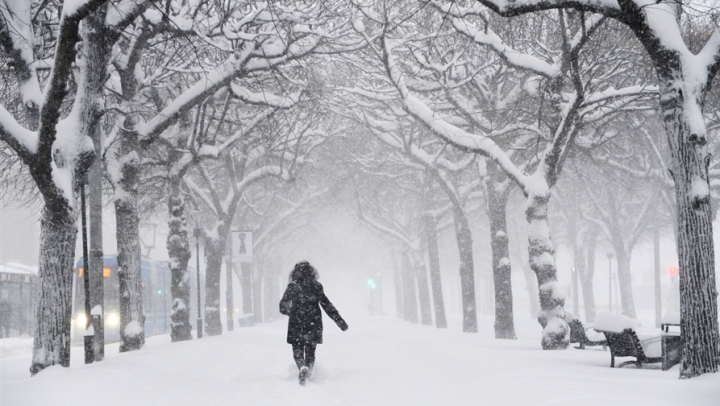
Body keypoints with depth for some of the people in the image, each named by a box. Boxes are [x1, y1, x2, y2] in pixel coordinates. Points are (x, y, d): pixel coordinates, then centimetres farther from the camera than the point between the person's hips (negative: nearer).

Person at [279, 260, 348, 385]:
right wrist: (340, 322, 4)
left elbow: (283, 307, -1)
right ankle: (309, 373, 10)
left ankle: (303, 368, -22)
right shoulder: (316, 286, 0)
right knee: (310, 352, 16)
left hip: (297, 325, -2)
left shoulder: (293, 287, -5)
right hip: (313, 325, 2)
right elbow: (327, 306, -1)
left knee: (298, 351, 6)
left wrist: (290, 312, 23)